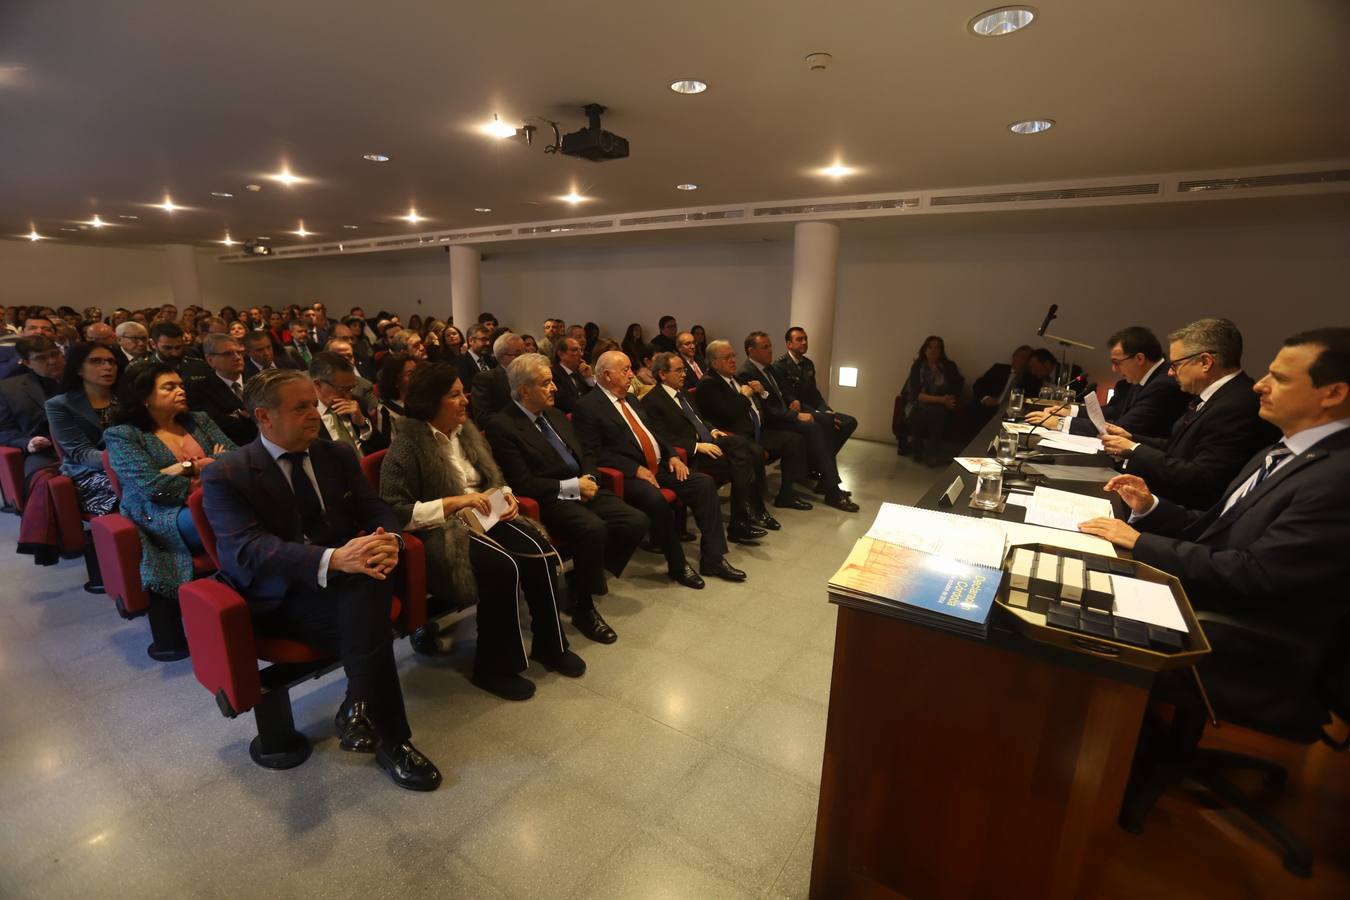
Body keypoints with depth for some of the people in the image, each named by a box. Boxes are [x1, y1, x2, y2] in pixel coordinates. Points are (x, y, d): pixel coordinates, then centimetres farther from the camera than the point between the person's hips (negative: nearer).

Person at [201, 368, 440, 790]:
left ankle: (358, 710, -24)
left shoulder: (338, 456, 10)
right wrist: (333, 559, -41)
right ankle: (391, 740, -19)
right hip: (279, 596, -3)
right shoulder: (225, 477, -6)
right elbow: (248, 549, -21)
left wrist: (388, 541, -24)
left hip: (349, 579, 4)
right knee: (366, 619, -31)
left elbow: (375, 509, 3)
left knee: (369, 579, -33)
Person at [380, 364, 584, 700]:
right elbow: (395, 511, -15)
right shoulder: (408, 445, -9)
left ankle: (549, 644, -1)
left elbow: (495, 478, 20)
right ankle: (493, 666, -10)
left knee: (540, 552, -20)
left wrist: (507, 495, -3)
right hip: (442, 531, -6)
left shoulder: (467, 431, 12)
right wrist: (453, 502, -21)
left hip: (484, 518, 6)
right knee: (503, 567, -31)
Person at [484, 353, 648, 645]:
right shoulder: (501, 426, -7)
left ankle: (584, 576, 8)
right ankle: (583, 607, -9)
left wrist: (589, 479, 0)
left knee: (637, 522, -12)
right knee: (593, 529, -34)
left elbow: (585, 455, 23)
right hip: (551, 501, -7)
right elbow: (523, 484, -14)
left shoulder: (556, 415, 17)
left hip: (583, 489, 8)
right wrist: (573, 487, -14)